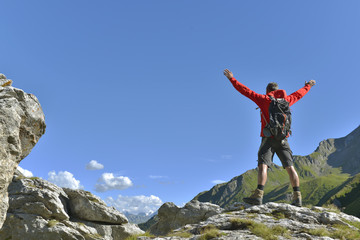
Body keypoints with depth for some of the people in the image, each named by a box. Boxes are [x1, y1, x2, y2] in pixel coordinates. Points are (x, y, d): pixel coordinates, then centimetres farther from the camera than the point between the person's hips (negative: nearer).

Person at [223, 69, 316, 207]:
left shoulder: (264, 99, 3)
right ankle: (297, 198, 1)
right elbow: (299, 94, 34)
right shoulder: (286, 100, 15)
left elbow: (246, 91, 3)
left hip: (268, 138, -4)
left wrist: (232, 79, 9)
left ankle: (258, 195, -28)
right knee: (290, 167, 4)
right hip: (283, 139, 4)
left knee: (262, 165, -15)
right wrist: (308, 86, 54)